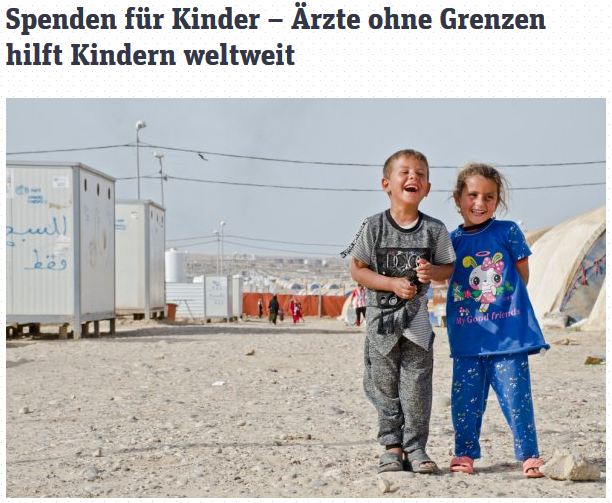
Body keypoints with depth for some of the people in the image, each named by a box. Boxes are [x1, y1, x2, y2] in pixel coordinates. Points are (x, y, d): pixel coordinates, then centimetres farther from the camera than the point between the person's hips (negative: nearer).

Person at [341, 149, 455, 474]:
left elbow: (449, 268, 7)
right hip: (381, 315, -1)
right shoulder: (373, 228, -6)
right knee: (384, 383, 5)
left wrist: (433, 271, -16)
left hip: (416, 316, 1)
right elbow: (357, 270, -4)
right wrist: (393, 284, -16)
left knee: (417, 383, 0)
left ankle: (415, 447, 8)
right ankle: (392, 445, 15)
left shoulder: (434, 230, 0)